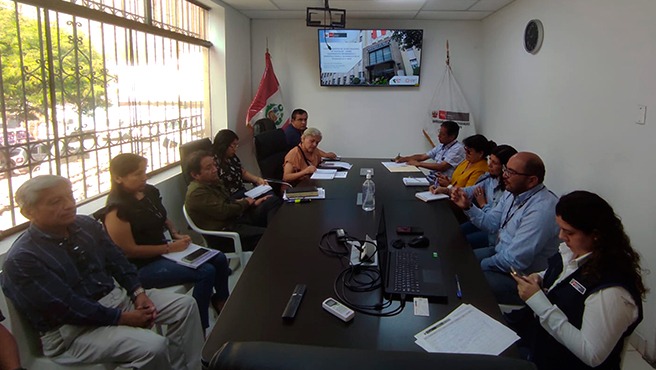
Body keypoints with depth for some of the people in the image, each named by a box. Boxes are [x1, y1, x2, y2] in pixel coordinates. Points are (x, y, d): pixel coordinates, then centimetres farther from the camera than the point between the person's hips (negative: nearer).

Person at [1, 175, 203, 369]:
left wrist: (138, 293, -8)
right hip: (73, 330, -7)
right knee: (154, 346, -28)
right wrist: (123, 318, -20)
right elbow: (67, 307, -21)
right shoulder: (21, 260, -16)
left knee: (185, 305, -2)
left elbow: (118, 260, 8)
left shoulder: (86, 225, 4)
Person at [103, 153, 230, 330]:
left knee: (219, 259, 5)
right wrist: (169, 247, -18)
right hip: (143, 265, -9)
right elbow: (129, 250, -21)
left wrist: (176, 235, 1)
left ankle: (221, 302, 29)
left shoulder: (150, 191, 3)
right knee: (206, 271, -23)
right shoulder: (117, 209, -22)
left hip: (163, 249, 9)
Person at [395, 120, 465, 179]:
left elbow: (442, 167, -21)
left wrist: (418, 163, -13)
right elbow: (423, 156, 19)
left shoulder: (458, 149, -13)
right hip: (432, 177, 8)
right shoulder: (441, 146, 14)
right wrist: (404, 159, 5)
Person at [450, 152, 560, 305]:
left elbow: (514, 261, -28)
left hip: (521, 276, -9)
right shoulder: (512, 192, -2)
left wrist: (481, 265, -14)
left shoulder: (541, 210, -31)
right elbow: (490, 223, 7)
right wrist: (468, 207, -9)